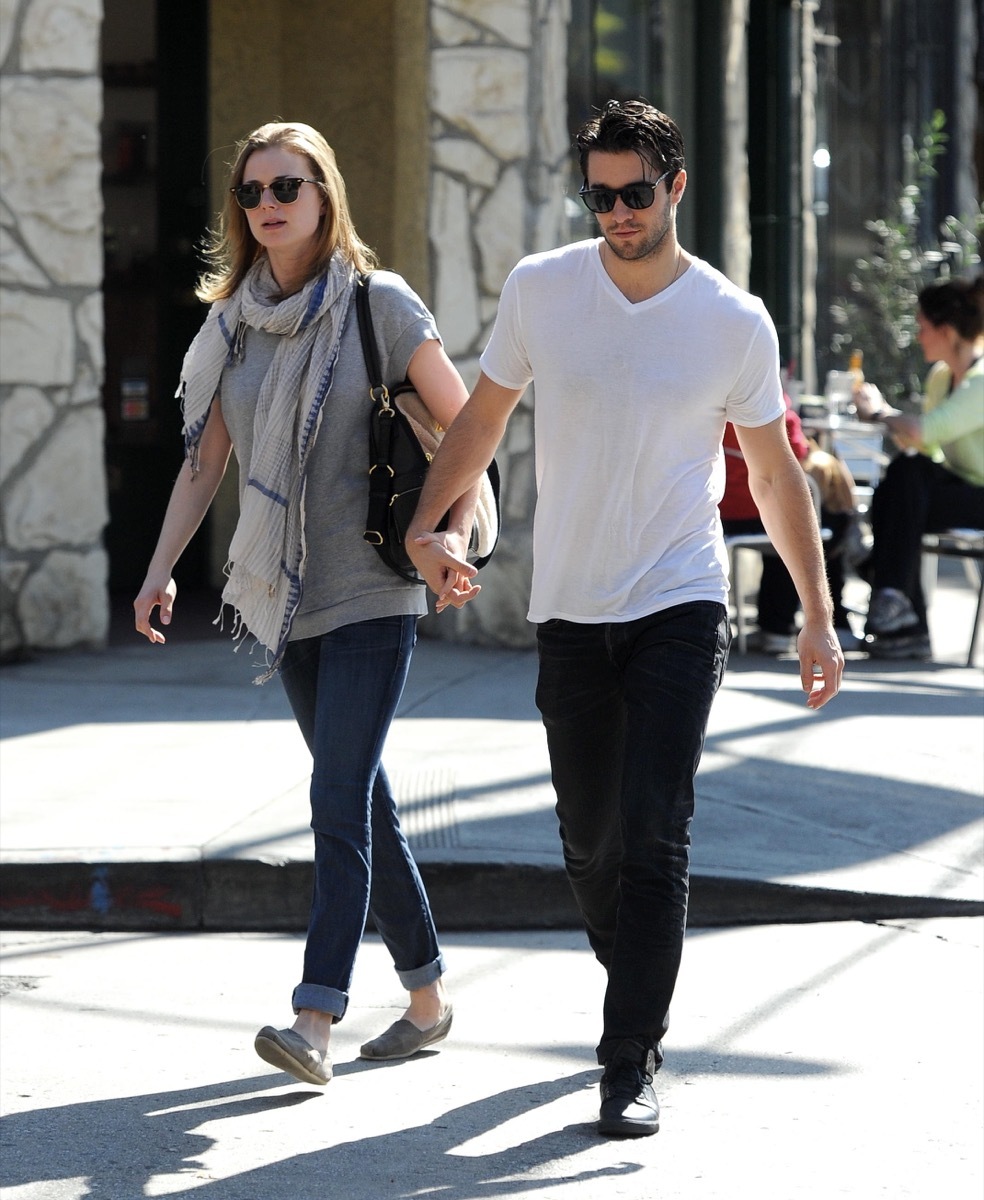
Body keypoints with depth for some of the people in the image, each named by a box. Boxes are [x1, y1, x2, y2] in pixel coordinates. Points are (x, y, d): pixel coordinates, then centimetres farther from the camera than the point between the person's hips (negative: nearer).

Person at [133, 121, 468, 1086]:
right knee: (363, 802, 12)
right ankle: (426, 996, 24)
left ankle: (315, 1021, -20)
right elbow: (204, 459, 10)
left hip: (371, 597, -6)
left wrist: (449, 538, -13)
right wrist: (160, 569, 1)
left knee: (339, 801, -14)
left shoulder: (378, 304, -6)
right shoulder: (234, 320, 8)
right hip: (285, 598, 6)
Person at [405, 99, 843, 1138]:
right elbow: (483, 416, 11)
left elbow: (774, 474, 6)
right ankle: (643, 1002, 34)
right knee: (589, 842, 9)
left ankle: (629, 1068, -7)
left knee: (653, 839, -12)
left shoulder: (735, 322, -4)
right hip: (568, 612, 3)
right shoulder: (539, 289, 0)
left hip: (680, 608, -2)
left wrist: (818, 617, 4)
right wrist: (427, 524, -5)